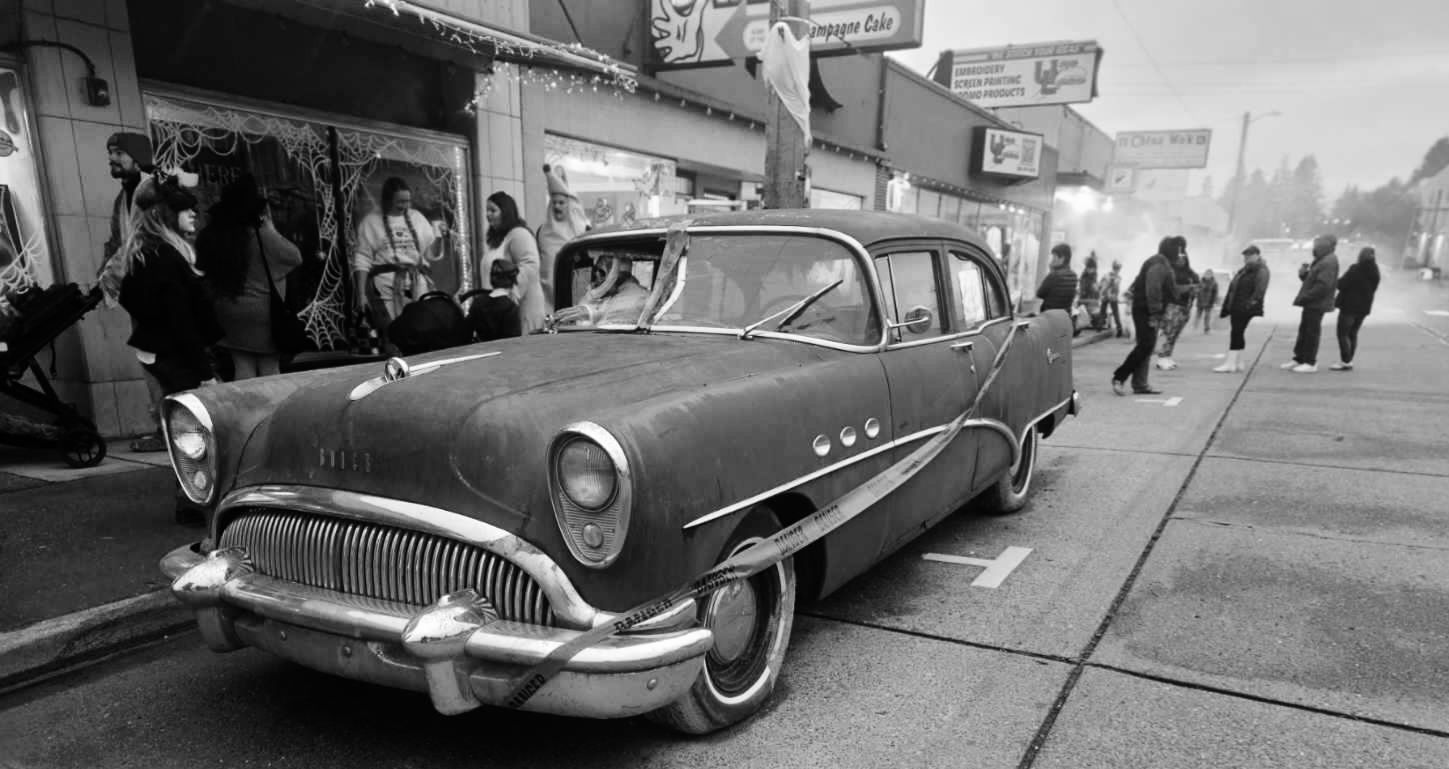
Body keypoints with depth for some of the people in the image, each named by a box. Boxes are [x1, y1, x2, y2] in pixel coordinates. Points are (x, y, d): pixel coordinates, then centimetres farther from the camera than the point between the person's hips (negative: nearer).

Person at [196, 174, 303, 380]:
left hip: (229, 312, 5)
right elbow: (295, 257, -4)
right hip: (263, 312, -5)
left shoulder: (210, 236, -2)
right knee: (269, 372, 5)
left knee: (242, 370, 10)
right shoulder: (262, 236, -17)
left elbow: (204, 270, 11)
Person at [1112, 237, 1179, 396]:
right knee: (1145, 345, -14)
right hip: (1145, 311, -11)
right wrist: (1154, 314, -27)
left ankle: (1140, 384, 11)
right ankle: (1119, 377, -11)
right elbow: (1153, 290, -24)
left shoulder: (1163, 264, 20)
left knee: (1146, 347, 9)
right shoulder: (1158, 265, -14)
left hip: (1148, 311, 11)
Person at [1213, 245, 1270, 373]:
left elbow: (1260, 289, -19)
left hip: (1245, 308, -9)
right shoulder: (1244, 270, 21)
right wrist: (1228, 304, 18)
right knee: (1237, 334, 10)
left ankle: (1230, 363, -13)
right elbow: (1233, 287, 23)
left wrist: (1252, 301, -26)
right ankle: (1238, 363, 16)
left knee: (1236, 333, -12)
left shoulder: (1261, 270, -7)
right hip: (1236, 307, 9)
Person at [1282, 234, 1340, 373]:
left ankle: (1310, 363, 2)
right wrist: (1304, 273, 1)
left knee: (1311, 332, -4)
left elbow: (1323, 285, -24)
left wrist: (1305, 297, -20)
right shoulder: (1321, 260, 17)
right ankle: (1299, 359, 21)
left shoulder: (1329, 262, -16)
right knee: (1304, 331, 14)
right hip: (1311, 303, 10)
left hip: (1317, 304, -10)